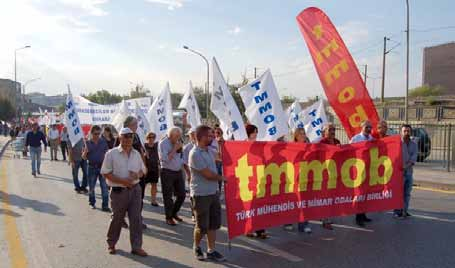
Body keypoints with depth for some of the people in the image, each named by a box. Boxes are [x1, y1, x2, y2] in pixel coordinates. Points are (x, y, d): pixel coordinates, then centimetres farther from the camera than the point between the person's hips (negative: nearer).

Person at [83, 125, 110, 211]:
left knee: (104, 187, -3)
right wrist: (85, 152, -21)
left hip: (102, 167, 0)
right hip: (92, 168, 0)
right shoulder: (88, 143, -1)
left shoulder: (103, 142, 2)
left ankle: (105, 206, 2)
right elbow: (84, 157, 1)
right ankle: (92, 203, 31)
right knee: (91, 187, 12)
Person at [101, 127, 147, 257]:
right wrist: (122, 181, -19)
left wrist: (137, 174, -9)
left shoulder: (136, 154, 7)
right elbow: (105, 172, -10)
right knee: (117, 219, 10)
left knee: (136, 218, 3)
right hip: (118, 191, -4)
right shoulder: (112, 153, -8)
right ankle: (111, 244, 33)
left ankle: (136, 247, 13)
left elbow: (143, 170, 15)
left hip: (135, 189, 4)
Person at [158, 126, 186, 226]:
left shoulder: (178, 143, 8)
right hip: (167, 172, -6)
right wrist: (175, 149, -18)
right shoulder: (163, 143, -11)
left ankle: (174, 213, 30)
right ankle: (169, 217, 16)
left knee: (181, 195, 9)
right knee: (168, 196, 3)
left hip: (178, 172, 6)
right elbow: (165, 159, -20)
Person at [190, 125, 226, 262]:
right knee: (202, 226, 5)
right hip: (201, 194, -8)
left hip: (213, 192, 8)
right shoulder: (195, 154, -19)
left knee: (214, 223, 12)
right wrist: (223, 178, -4)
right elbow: (208, 174, -19)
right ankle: (196, 247, 31)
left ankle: (211, 250, 24)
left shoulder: (209, 150, 7)